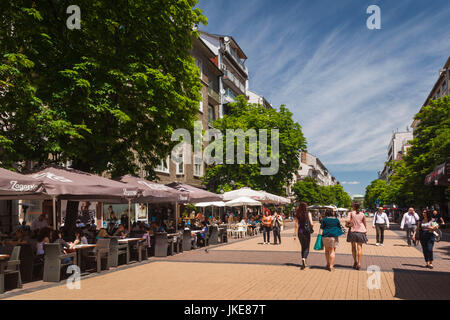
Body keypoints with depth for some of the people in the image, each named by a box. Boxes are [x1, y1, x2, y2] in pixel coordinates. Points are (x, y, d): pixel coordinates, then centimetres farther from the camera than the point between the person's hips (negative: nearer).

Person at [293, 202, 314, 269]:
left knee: (303, 247, 16)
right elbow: (311, 224, -10)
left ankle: (304, 263, 20)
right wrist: (313, 224, 13)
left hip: (300, 232, 3)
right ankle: (304, 259, -23)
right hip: (307, 232, -3)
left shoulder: (297, 214, 2)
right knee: (306, 248, 4)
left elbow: (296, 225, 1)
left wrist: (295, 234, 4)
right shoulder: (308, 213, -5)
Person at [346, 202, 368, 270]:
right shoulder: (362, 214, 1)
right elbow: (365, 224, 6)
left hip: (353, 231, -1)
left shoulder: (351, 213, -5)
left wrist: (347, 223, 5)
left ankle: (355, 261, 14)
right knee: (359, 248, 1)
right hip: (361, 231, 1)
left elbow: (348, 220, -16)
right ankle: (359, 264, -3)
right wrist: (366, 231, 17)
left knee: (353, 247, 15)